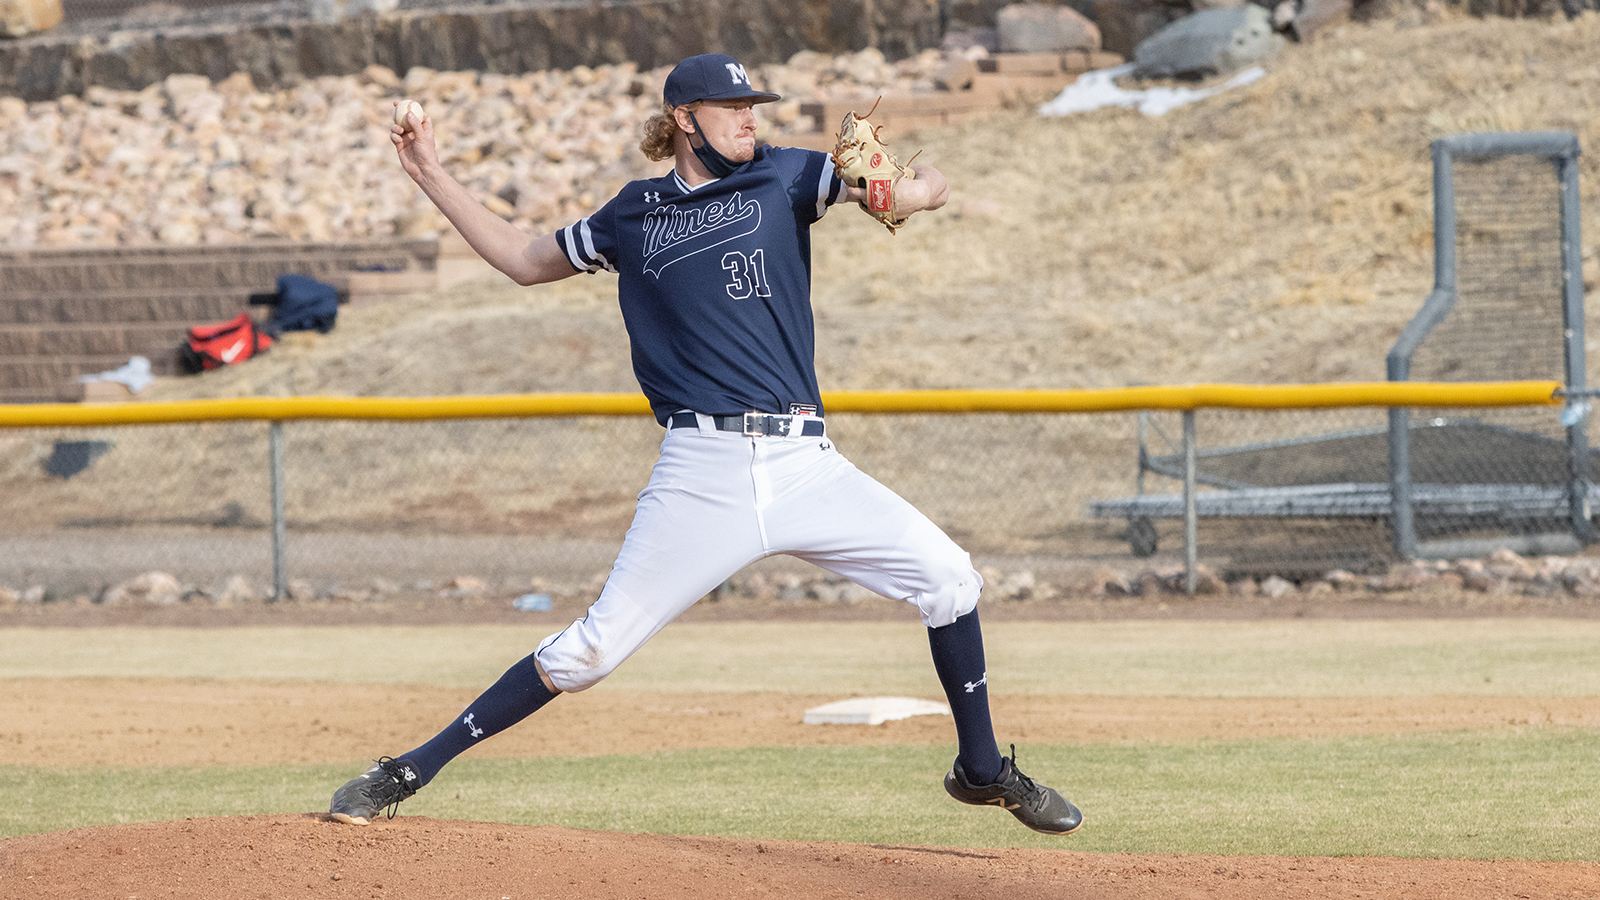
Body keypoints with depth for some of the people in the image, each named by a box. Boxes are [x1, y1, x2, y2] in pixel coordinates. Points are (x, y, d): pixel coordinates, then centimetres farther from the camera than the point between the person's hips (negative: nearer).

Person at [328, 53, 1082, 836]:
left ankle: (981, 770, 14)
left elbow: (929, 185, 0)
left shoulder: (781, 178, 10)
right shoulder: (633, 216, 12)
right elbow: (524, 260, 26)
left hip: (806, 468, 2)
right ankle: (407, 774, -1)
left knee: (948, 579, -6)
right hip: (703, 471, -1)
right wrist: (431, 177, 21)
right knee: (595, 646, -8)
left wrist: (907, 191, -24)